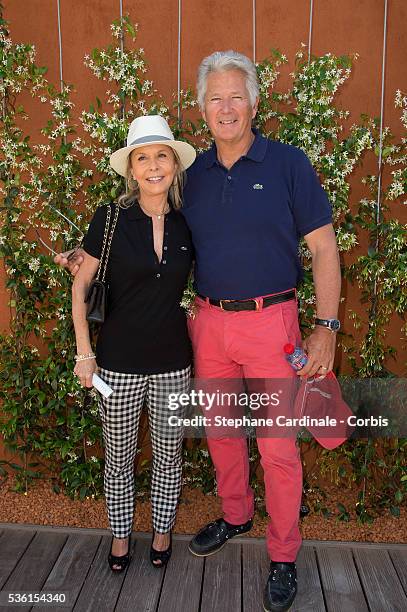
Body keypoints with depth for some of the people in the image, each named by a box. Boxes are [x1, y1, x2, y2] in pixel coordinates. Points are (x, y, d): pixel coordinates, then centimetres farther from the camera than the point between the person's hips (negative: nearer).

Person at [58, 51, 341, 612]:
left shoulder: (287, 163, -3)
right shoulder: (195, 174, 8)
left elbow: (323, 248, -4)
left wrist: (326, 327, -11)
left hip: (270, 322, -4)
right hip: (209, 322, 4)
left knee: (278, 447, 4)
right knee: (221, 432, 17)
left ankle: (284, 556, 25)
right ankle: (235, 516, 43)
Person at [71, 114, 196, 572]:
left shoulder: (185, 225, 0)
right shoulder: (111, 218, -8)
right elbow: (80, 285, -3)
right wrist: (84, 353, -6)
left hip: (173, 361, 2)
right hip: (119, 360, -2)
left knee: (168, 453, 15)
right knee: (118, 456, 13)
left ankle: (162, 531, 39)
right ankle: (120, 535, 38)